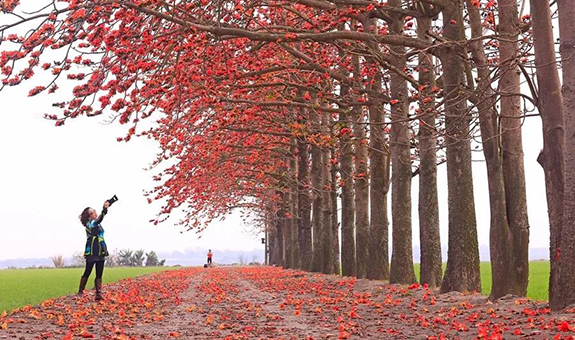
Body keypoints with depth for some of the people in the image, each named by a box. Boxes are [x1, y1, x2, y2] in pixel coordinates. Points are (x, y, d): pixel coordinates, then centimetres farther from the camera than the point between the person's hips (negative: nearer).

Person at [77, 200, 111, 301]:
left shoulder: (96, 223, 12)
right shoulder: (89, 224, -12)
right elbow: (98, 220, -31)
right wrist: (104, 209, -46)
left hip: (100, 253, 8)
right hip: (91, 252, -8)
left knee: (99, 274, 2)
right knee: (87, 273, 2)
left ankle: (98, 294, -1)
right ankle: (80, 293, 13)